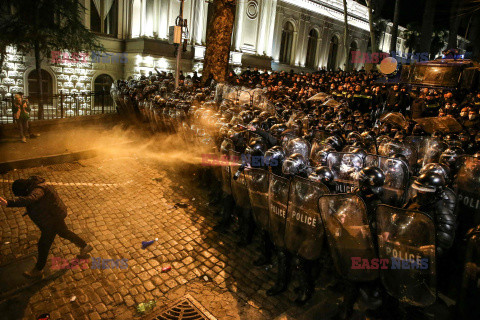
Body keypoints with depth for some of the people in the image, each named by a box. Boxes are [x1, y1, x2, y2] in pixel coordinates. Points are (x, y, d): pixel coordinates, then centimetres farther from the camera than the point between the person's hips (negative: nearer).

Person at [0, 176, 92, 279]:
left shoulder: (37, 190, -33)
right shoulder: (32, 184, -3)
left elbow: (29, 199, -54)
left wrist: (8, 203, -63)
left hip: (53, 219, -10)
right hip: (56, 214, 10)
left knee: (43, 244, 5)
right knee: (63, 232, 28)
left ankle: (38, 271, 23)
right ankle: (85, 246, 43)